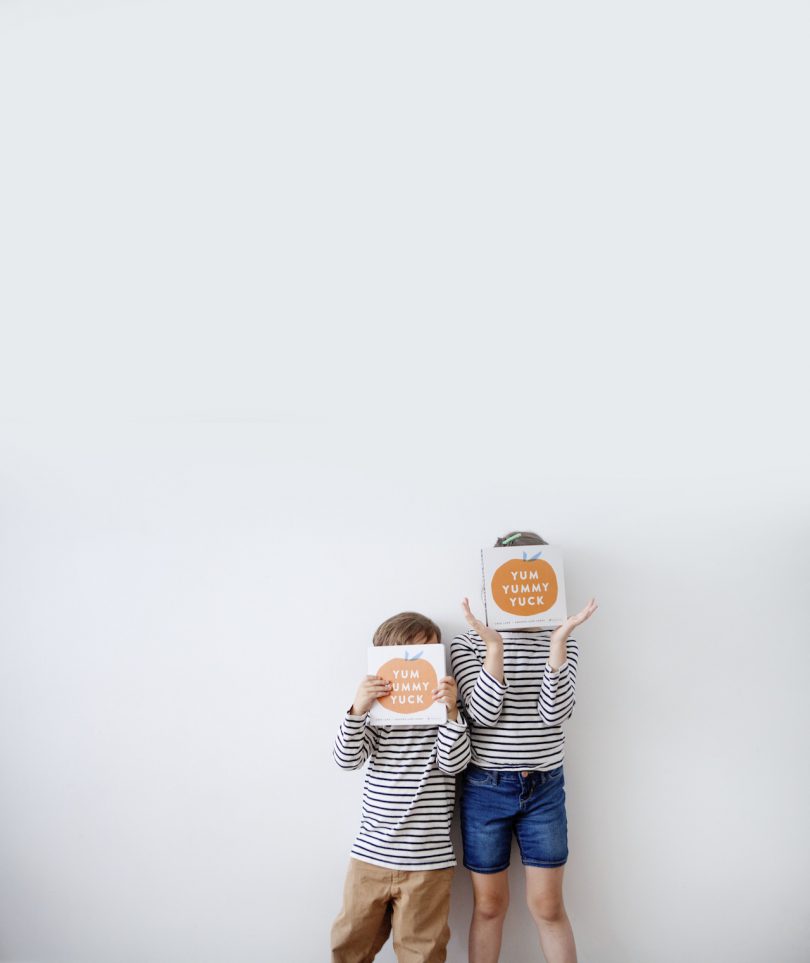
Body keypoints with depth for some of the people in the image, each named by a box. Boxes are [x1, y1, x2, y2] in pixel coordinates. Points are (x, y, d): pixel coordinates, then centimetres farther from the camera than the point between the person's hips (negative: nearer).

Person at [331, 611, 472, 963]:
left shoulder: (446, 711, -2)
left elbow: (453, 762, -13)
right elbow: (346, 759, -9)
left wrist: (450, 711, -27)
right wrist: (358, 709, -24)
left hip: (427, 860, -1)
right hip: (371, 854, 2)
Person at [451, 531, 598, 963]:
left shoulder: (561, 643, 0)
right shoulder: (468, 642, -6)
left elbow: (555, 711, -14)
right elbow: (483, 713, -16)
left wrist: (559, 638, -21)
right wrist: (495, 647, -24)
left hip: (545, 788, 1)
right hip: (485, 787, -1)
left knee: (547, 906, 10)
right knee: (489, 904, 12)